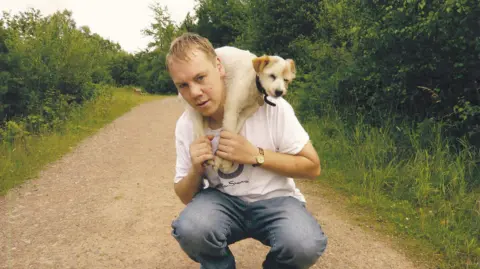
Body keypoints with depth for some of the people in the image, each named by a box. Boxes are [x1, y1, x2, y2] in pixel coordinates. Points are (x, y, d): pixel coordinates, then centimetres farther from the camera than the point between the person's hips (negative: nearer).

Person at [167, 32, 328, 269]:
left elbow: (312, 167, -9)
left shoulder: (270, 105, -17)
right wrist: (196, 171, -20)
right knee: (190, 229, -31)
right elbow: (185, 197, 3)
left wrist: (255, 155, -23)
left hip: (274, 199, -1)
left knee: (305, 245, -32)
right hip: (223, 200, 2)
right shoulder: (185, 125, -7)